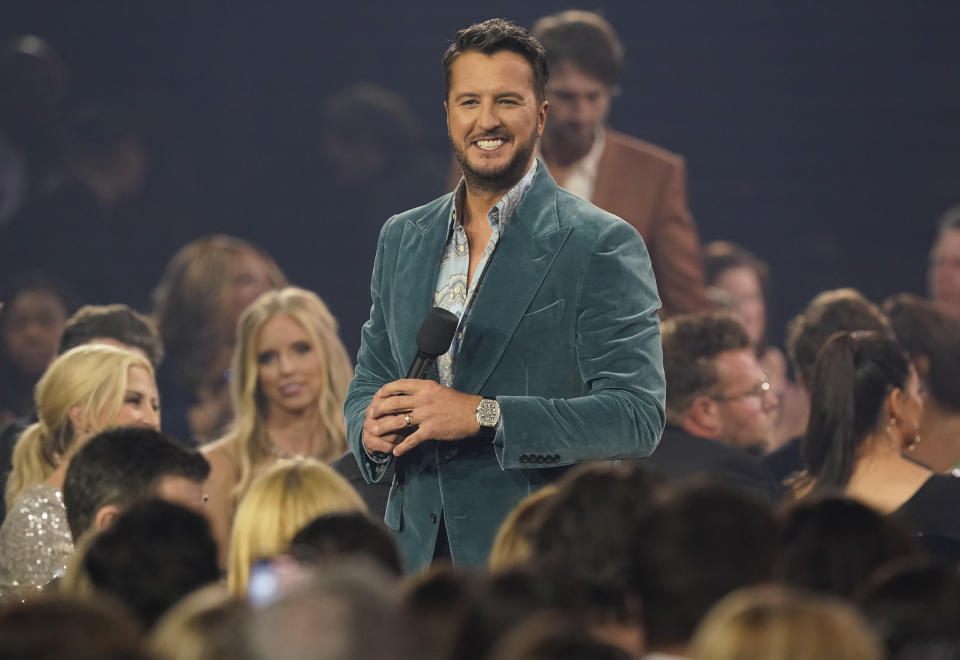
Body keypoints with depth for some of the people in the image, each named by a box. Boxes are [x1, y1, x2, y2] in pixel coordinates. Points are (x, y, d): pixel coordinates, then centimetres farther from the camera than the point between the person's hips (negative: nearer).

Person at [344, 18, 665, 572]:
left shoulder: (601, 246, -4)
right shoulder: (401, 240, 15)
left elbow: (638, 416, -12)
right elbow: (371, 380, 23)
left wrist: (481, 415, -21)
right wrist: (371, 430, -3)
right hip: (417, 554, 5)